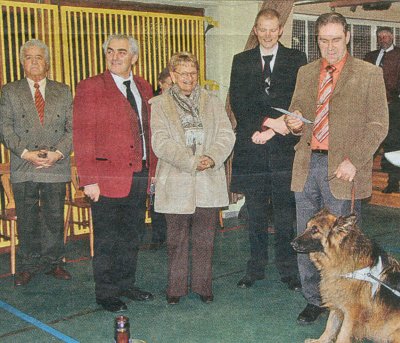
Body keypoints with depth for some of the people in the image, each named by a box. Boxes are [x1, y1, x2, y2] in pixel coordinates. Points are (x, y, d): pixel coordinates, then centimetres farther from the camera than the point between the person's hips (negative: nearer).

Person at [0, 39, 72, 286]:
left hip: (56, 167, 1)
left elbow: (73, 127, 4)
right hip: (23, 169, -1)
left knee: (55, 217, 8)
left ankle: (53, 262, 21)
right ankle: (28, 266, 19)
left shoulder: (63, 92, 10)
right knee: (27, 220, 6)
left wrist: (58, 152, -11)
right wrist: (26, 153, -13)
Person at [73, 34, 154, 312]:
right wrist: (89, 179, -15)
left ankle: (126, 284, 33)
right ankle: (106, 293, 21)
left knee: (133, 236, 16)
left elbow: (148, 132, 13)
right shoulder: (91, 87, -6)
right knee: (107, 240, 6)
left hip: (140, 175, 6)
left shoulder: (144, 88, 11)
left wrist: (151, 169, 7)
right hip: (108, 178, -5)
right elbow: (83, 136, -10)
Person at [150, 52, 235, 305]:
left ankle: (203, 285, 21)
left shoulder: (213, 102, 12)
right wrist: (191, 162, -18)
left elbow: (226, 136, 4)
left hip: (209, 183, 2)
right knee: (177, 239, 7)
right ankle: (176, 287, 19)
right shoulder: (160, 105, 3)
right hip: (176, 183, -2)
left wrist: (212, 158, -15)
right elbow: (161, 143, -8)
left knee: (205, 239, 8)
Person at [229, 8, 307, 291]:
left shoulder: (296, 60, 7)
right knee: (255, 212, 9)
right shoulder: (241, 61, 11)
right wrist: (267, 121, -12)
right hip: (251, 148, 2)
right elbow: (238, 102, 1)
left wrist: (272, 131, -9)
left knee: (285, 212, 2)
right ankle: (256, 268, 19)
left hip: (283, 148, -1)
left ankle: (288, 269, 14)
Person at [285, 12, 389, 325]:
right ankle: (314, 301, 27)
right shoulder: (306, 73, 12)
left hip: (342, 170, -4)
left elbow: (378, 125, -5)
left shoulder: (369, 74, -2)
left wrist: (353, 161, -15)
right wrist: (295, 123, -6)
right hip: (307, 165, 5)